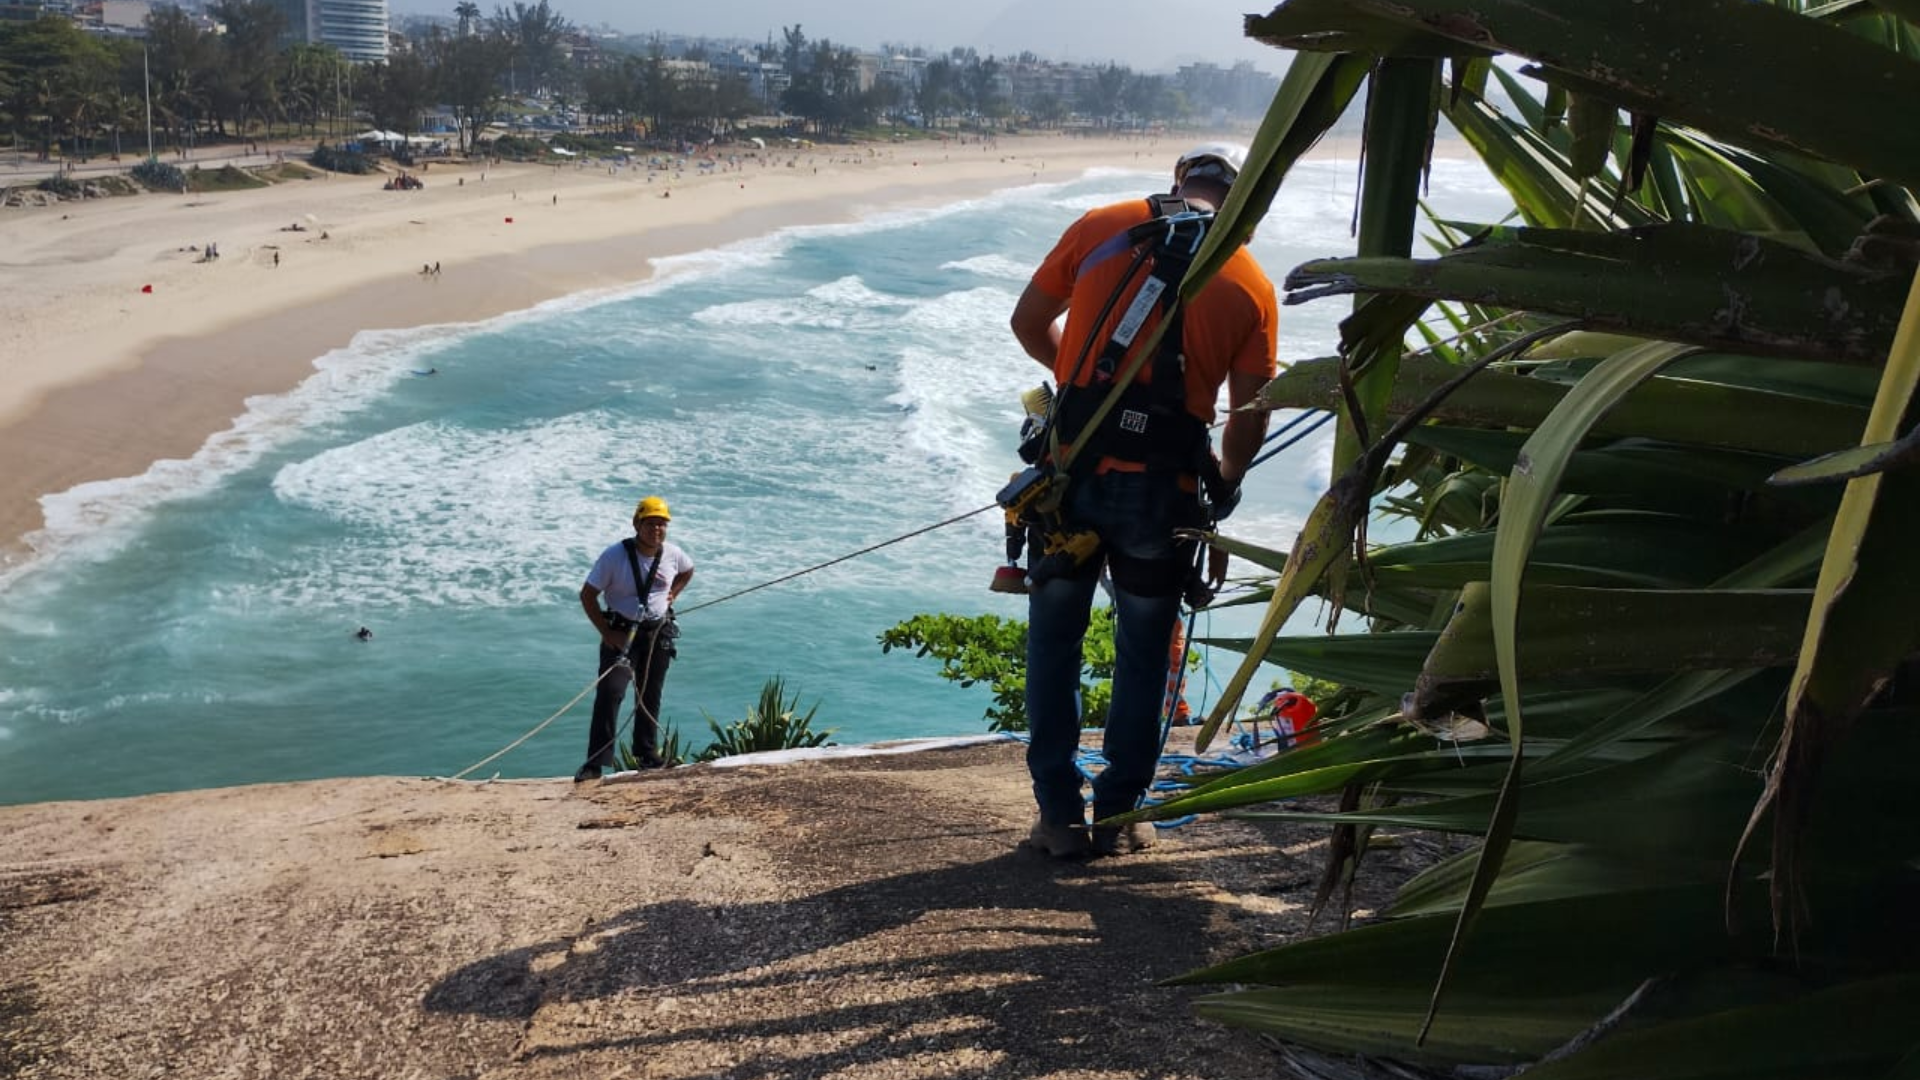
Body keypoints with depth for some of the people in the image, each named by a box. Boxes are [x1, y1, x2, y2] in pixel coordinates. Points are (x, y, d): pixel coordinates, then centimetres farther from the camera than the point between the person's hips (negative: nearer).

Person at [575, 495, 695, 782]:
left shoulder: (673, 554, -3)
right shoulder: (615, 555, -16)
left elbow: (688, 571, 22)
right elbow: (587, 595, -12)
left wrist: (671, 595, 7)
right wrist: (607, 633, -15)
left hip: (659, 632, 4)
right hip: (622, 632, -4)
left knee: (651, 697, 13)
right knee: (609, 692, -16)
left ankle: (647, 753, 29)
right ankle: (596, 762, -15)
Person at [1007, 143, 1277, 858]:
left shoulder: (1100, 228, 4)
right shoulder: (1252, 286, 5)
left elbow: (1028, 322, 11)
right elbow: (1250, 417, 2)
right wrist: (1224, 477, 22)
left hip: (1073, 472, 0)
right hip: (1162, 490, 0)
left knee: (1054, 645, 14)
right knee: (1143, 655, 16)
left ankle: (1059, 816, 19)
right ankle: (1119, 816, 24)